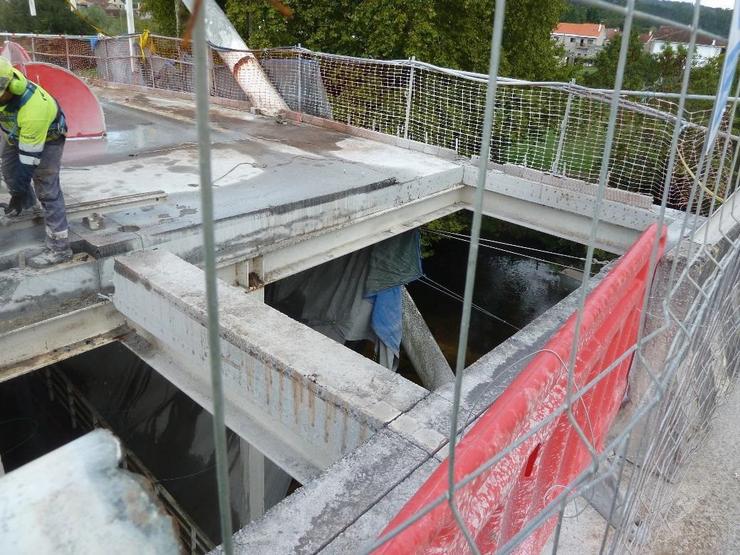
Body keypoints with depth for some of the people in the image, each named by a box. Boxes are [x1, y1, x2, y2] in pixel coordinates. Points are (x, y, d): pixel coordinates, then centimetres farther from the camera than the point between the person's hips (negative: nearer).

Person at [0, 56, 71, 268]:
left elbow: (29, 158, -35)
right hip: (17, 131, 8)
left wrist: (19, 193, -27)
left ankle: (59, 248, -10)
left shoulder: (33, 111, -45)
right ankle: (28, 203, 56)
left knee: (46, 189, -13)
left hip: (47, 138, -8)